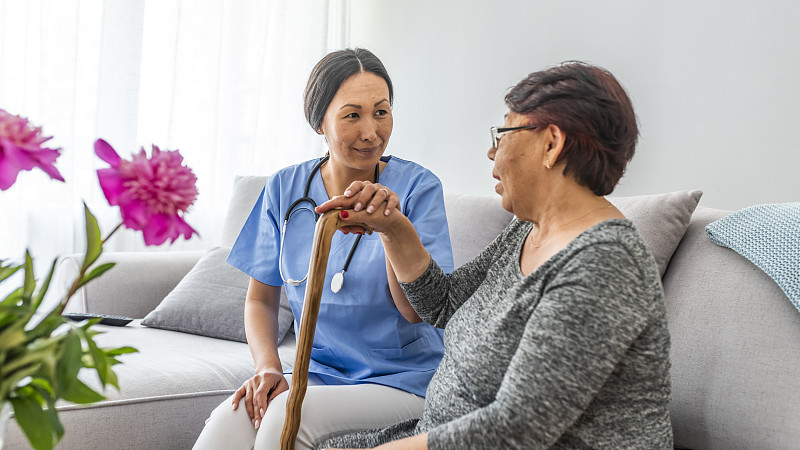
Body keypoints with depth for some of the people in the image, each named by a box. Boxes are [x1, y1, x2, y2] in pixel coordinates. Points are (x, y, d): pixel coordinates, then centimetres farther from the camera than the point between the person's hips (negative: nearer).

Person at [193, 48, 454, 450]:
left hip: (404, 382, -2)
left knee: (289, 414, -29)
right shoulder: (285, 189, 4)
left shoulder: (416, 187, -6)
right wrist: (267, 367, -8)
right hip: (318, 373, 2)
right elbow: (261, 299, 10)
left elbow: (416, 310, -10)